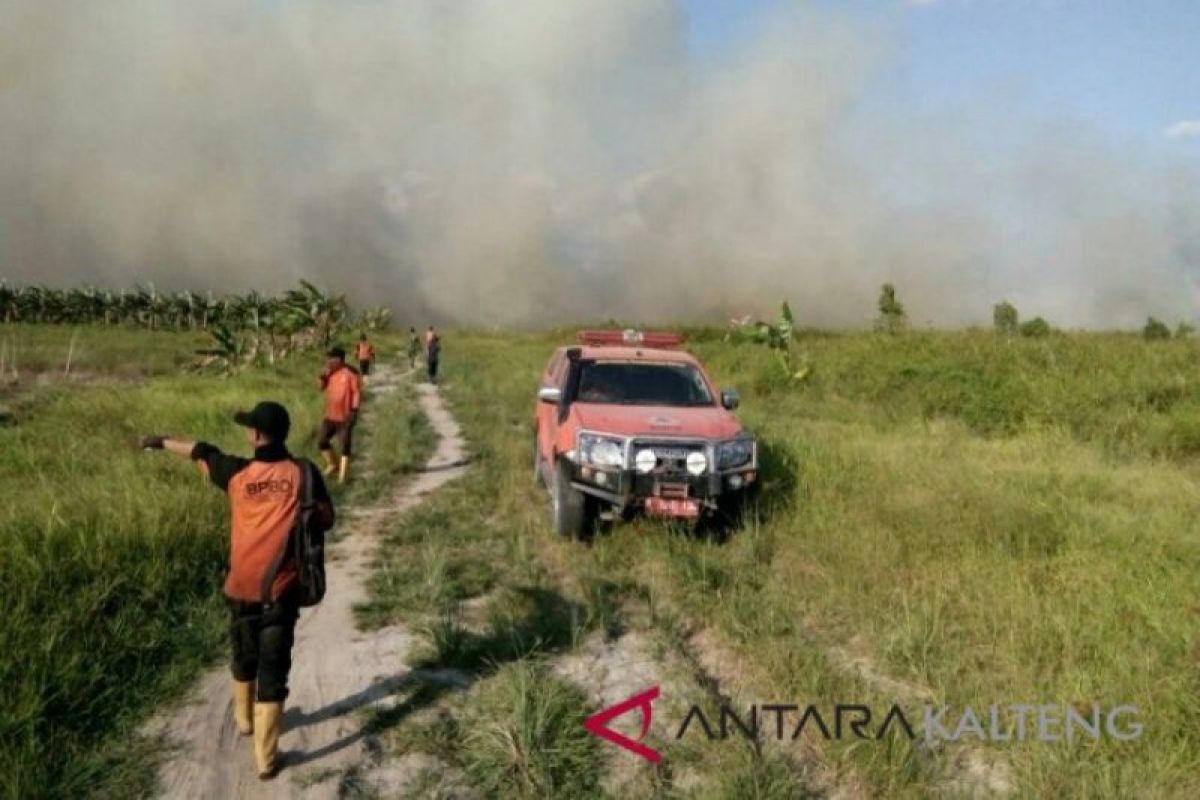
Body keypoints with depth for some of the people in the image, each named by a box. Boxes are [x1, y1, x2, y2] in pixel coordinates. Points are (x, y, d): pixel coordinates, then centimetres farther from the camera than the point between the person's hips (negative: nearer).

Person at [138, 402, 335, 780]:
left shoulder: (237, 473, -6)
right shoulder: (303, 472, -10)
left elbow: (200, 451, 13)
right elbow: (326, 519, -2)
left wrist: (161, 441, 30)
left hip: (241, 589, 2)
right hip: (280, 591, -2)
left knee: (244, 659, 25)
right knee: (273, 671, 4)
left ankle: (244, 719, 49)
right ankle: (265, 758, 9)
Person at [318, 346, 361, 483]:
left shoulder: (351, 373, -15)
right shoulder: (330, 372, 5)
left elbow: (357, 393, -15)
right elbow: (321, 387, 9)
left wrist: (354, 411, -20)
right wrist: (324, 374, -7)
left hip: (345, 417, -7)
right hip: (330, 415, 7)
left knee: (344, 447, 1)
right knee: (322, 442, 13)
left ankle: (342, 478, 8)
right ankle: (333, 464, 37)